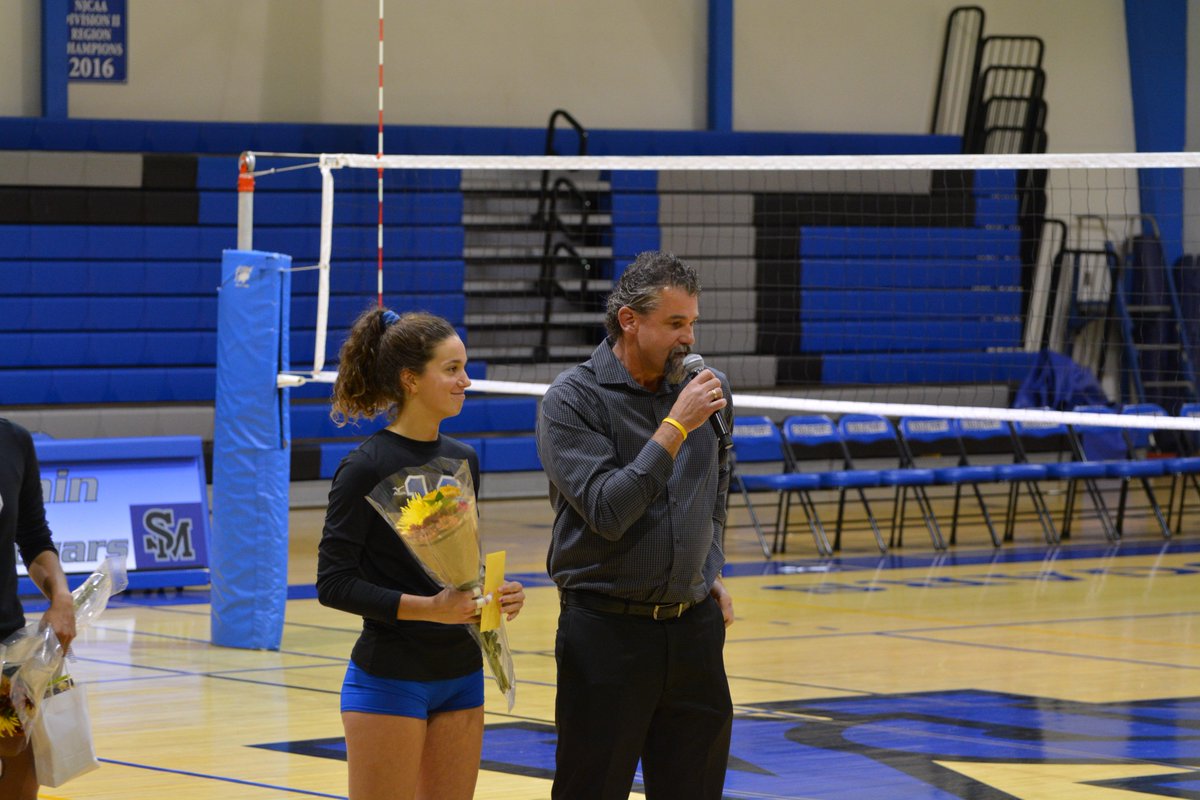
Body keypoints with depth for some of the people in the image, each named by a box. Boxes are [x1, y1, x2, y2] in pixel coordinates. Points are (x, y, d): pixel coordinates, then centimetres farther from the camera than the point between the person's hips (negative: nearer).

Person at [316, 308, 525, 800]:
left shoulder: (462, 460, 9)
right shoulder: (366, 468, -12)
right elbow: (334, 583, -15)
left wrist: (496, 595, -2)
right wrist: (428, 607, -24)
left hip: (460, 675, 7)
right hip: (389, 679, -7)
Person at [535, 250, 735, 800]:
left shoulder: (706, 389, 6)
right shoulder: (572, 399, -10)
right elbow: (608, 512, -20)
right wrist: (676, 427, -19)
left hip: (693, 625, 5)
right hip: (607, 630, -5)